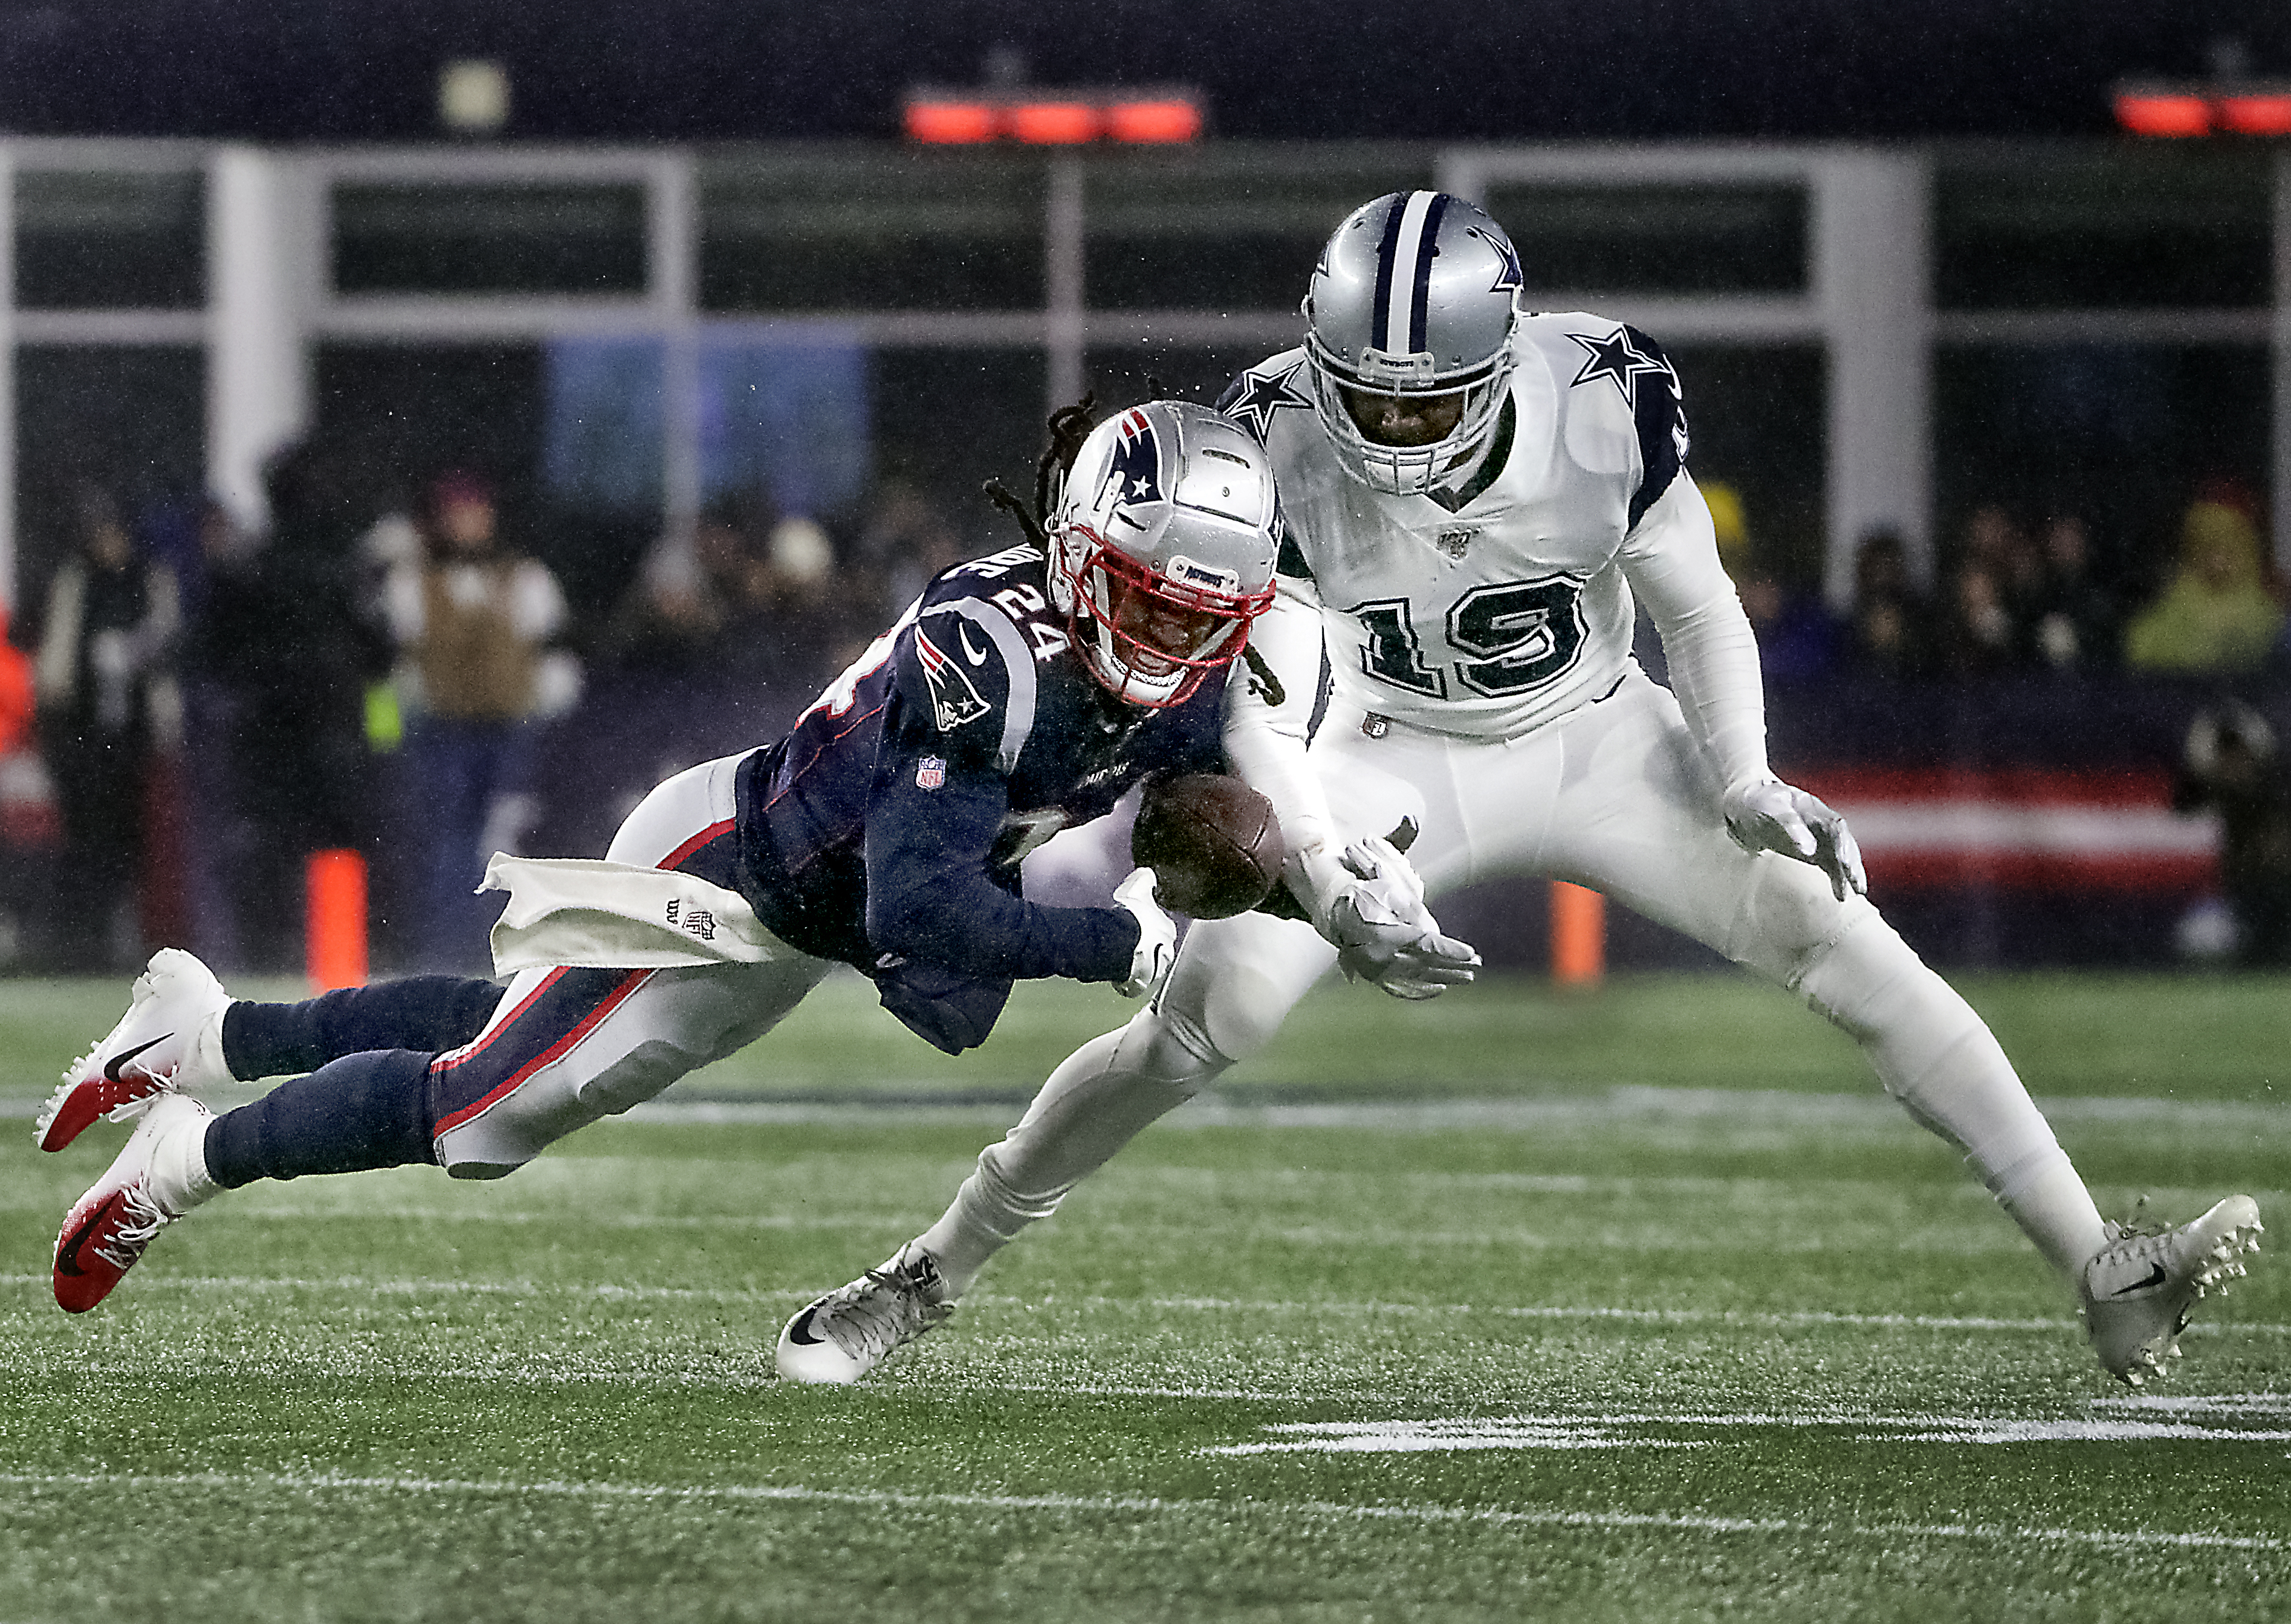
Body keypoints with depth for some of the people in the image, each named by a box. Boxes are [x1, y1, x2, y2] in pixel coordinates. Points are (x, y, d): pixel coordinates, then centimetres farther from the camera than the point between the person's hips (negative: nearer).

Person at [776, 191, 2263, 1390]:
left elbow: (1700, 608, -9)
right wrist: (1327, 871, -37)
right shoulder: (1279, 437, -25)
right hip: (1400, 766, -1)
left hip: (1596, 741, 1)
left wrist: (1745, 786, -24)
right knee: (1203, 1024, -14)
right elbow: (1253, 706, -21)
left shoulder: (1606, 403, -25)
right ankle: (928, 1278, 4)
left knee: (1844, 938, -15)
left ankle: (2110, 1285, -16)